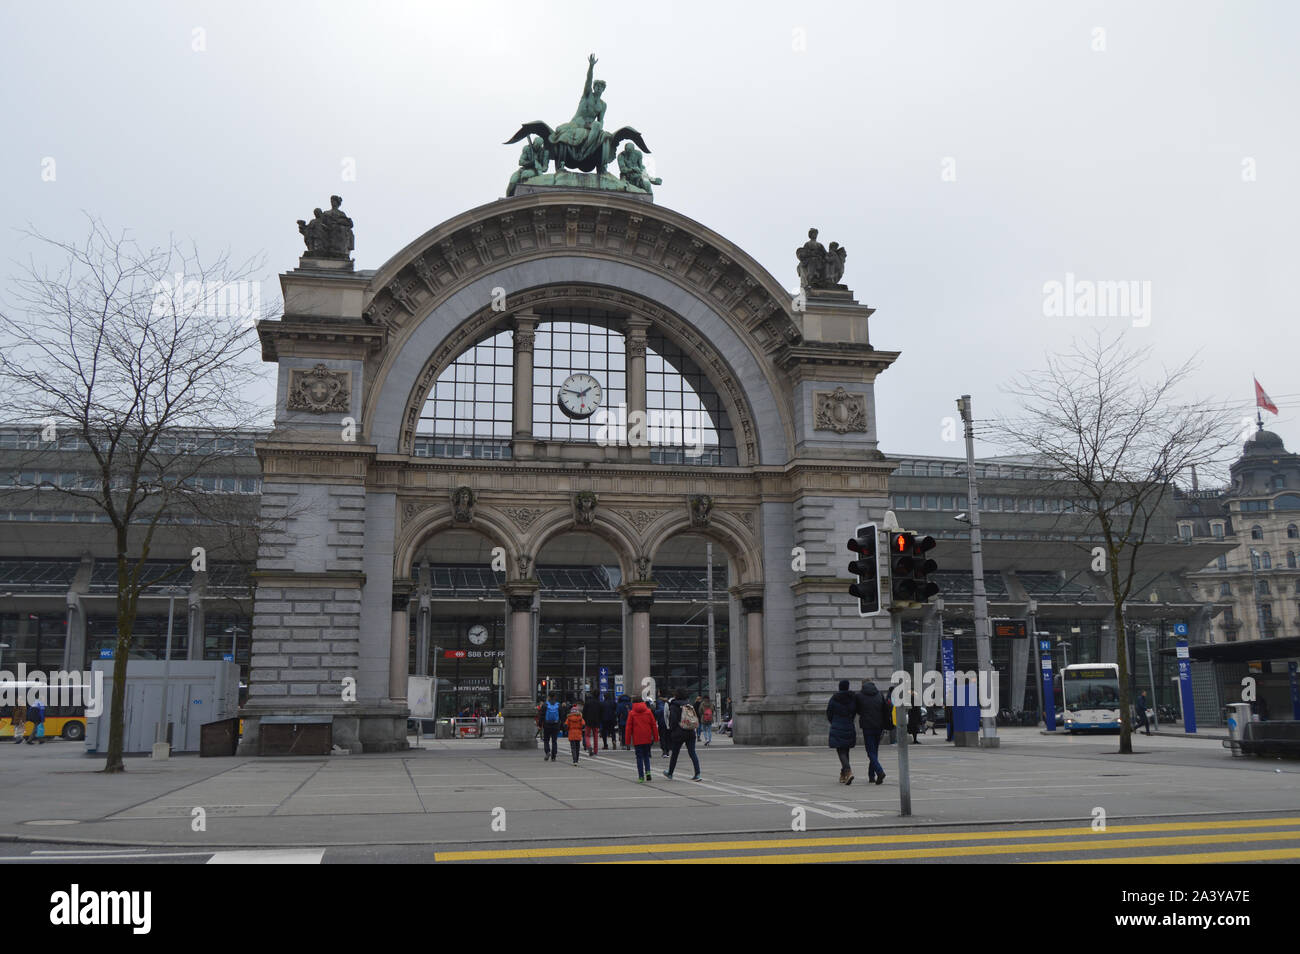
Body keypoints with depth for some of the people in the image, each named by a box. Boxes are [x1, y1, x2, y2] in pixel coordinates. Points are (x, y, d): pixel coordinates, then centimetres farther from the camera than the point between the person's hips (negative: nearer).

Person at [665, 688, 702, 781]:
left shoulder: (674, 707, -8)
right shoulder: (689, 706, 8)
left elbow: (673, 720, -14)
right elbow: (697, 719, 8)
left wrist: (670, 731, 0)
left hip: (679, 733, -4)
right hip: (691, 733, 4)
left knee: (675, 753, 11)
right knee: (692, 752, 2)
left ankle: (670, 774, 27)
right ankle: (698, 774, -10)